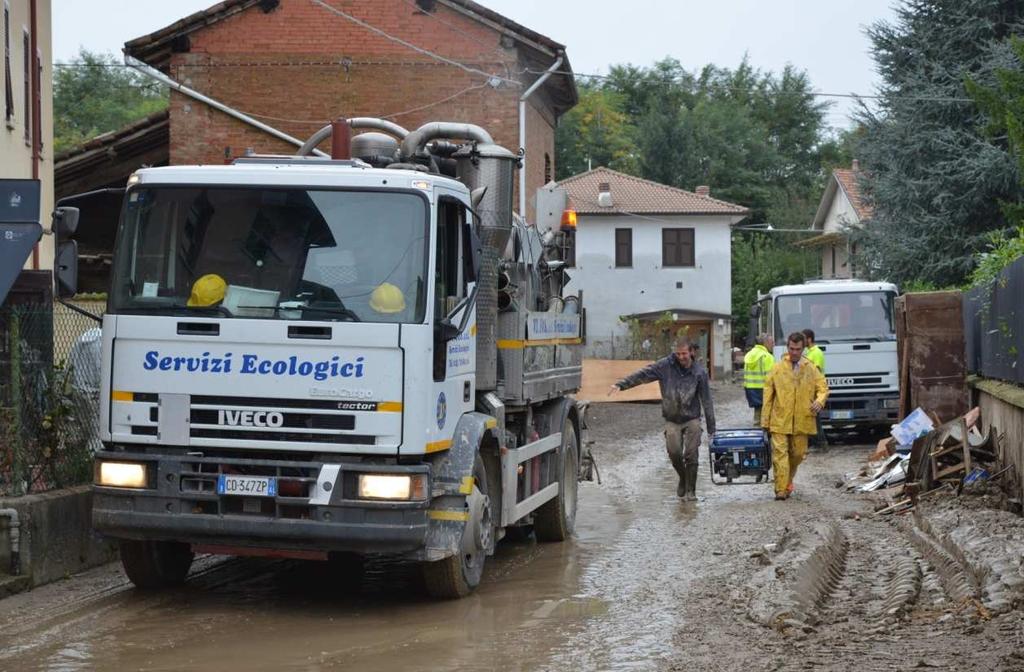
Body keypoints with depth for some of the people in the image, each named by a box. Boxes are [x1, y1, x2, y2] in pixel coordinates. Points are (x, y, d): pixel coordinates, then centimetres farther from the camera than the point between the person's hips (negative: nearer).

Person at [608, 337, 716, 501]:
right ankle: (683, 478, 23)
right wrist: (621, 384, -24)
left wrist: (711, 428, -3)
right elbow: (642, 374, -10)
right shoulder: (666, 366, -5)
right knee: (674, 453, -7)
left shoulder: (700, 372, -6)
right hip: (672, 420, 1)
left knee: (691, 455, -6)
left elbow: (706, 400, -3)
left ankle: (690, 491, 8)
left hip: (692, 420, -1)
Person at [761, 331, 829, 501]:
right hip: (780, 421, -2)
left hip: (802, 421, 2)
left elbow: (823, 388, 11)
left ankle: (788, 479, 36)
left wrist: (819, 401, -13)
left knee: (798, 454, 12)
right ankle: (781, 489, -8)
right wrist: (765, 420, -2)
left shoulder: (811, 369, 7)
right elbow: (768, 396, 2)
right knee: (780, 454, -9)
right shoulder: (777, 368, 2)